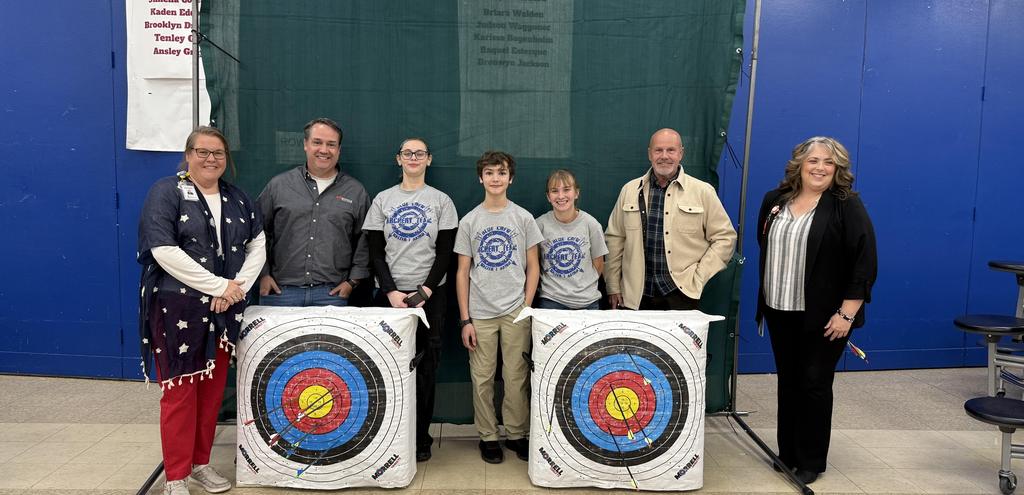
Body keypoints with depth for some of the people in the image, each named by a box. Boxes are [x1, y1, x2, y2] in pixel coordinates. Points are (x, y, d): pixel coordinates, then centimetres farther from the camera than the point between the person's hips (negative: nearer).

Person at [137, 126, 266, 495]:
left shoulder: (237, 198, 12)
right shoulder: (166, 192, -5)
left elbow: (257, 244, 9)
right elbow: (164, 250, -16)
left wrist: (239, 285, -8)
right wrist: (219, 285, -18)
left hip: (224, 311, 5)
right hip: (178, 308, -5)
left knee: (213, 389, 11)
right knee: (180, 391, 1)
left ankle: (200, 463, 27)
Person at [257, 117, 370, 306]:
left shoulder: (356, 192, 7)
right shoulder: (278, 185, 7)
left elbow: (365, 241, 8)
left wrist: (353, 280, 1)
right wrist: (263, 274, 3)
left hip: (332, 293, 0)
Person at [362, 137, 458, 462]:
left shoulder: (441, 201, 5)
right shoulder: (382, 200, 8)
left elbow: (445, 253, 0)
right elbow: (375, 253, 3)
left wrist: (424, 292, -11)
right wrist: (391, 292, -9)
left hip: (430, 295, -1)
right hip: (389, 294, 1)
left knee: (424, 368, 1)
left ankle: (421, 439, 13)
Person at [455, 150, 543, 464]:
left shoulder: (523, 218, 4)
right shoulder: (469, 221, 4)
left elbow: (533, 267, 6)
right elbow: (463, 272, 4)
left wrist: (526, 307, -3)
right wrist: (465, 319, -1)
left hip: (515, 312, 0)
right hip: (480, 314, 1)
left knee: (516, 377, 4)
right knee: (482, 378, 5)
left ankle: (517, 434, 20)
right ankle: (488, 436, 19)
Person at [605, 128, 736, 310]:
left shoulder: (702, 191, 0)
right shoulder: (630, 190, 6)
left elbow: (724, 238, 2)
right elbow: (614, 239, 9)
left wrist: (699, 278, -5)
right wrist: (613, 287, 6)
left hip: (681, 293, -1)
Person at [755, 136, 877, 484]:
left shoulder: (847, 206, -9)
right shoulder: (775, 200, 7)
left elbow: (864, 263, -13)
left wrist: (847, 313, -16)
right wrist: (765, 299, 17)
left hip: (823, 316, -5)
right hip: (779, 311, 5)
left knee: (815, 385, 3)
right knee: (788, 383, 14)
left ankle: (811, 462, 17)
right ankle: (787, 454, 27)